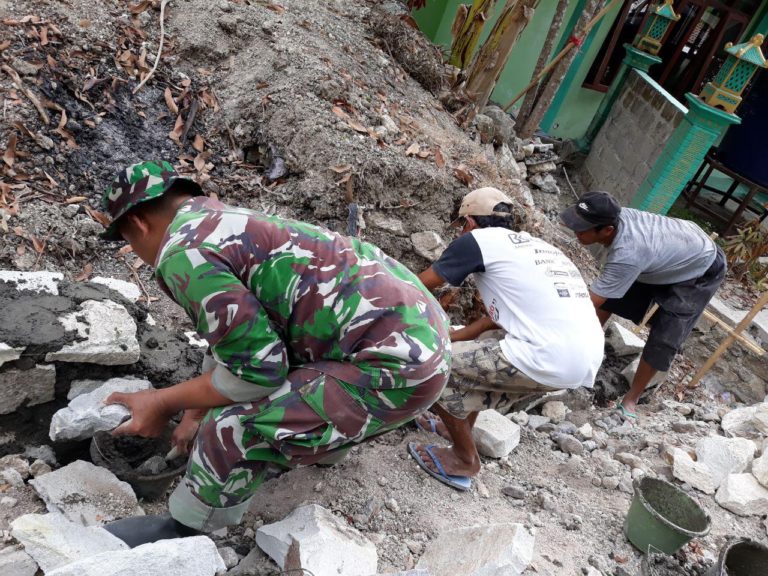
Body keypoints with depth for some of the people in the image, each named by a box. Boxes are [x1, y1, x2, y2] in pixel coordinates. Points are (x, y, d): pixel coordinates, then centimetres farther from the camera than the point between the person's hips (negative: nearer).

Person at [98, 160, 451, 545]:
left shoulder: (183, 251, -12)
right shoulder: (228, 223, 17)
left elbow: (256, 369, -14)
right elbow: (235, 339, 28)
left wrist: (164, 402, 2)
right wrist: (195, 413, 37)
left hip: (398, 365, -10)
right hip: (418, 328, 10)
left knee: (232, 430, -11)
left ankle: (182, 533, 18)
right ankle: (324, 443, 56)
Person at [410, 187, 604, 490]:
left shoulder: (478, 239, 3)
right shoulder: (538, 245, 25)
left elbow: (420, 286, 11)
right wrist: (450, 338, 33)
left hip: (549, 360, -9)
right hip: (589, 359, 9)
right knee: (482, 349, 30)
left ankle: (464, 459, 20)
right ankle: (460, 427, 41)